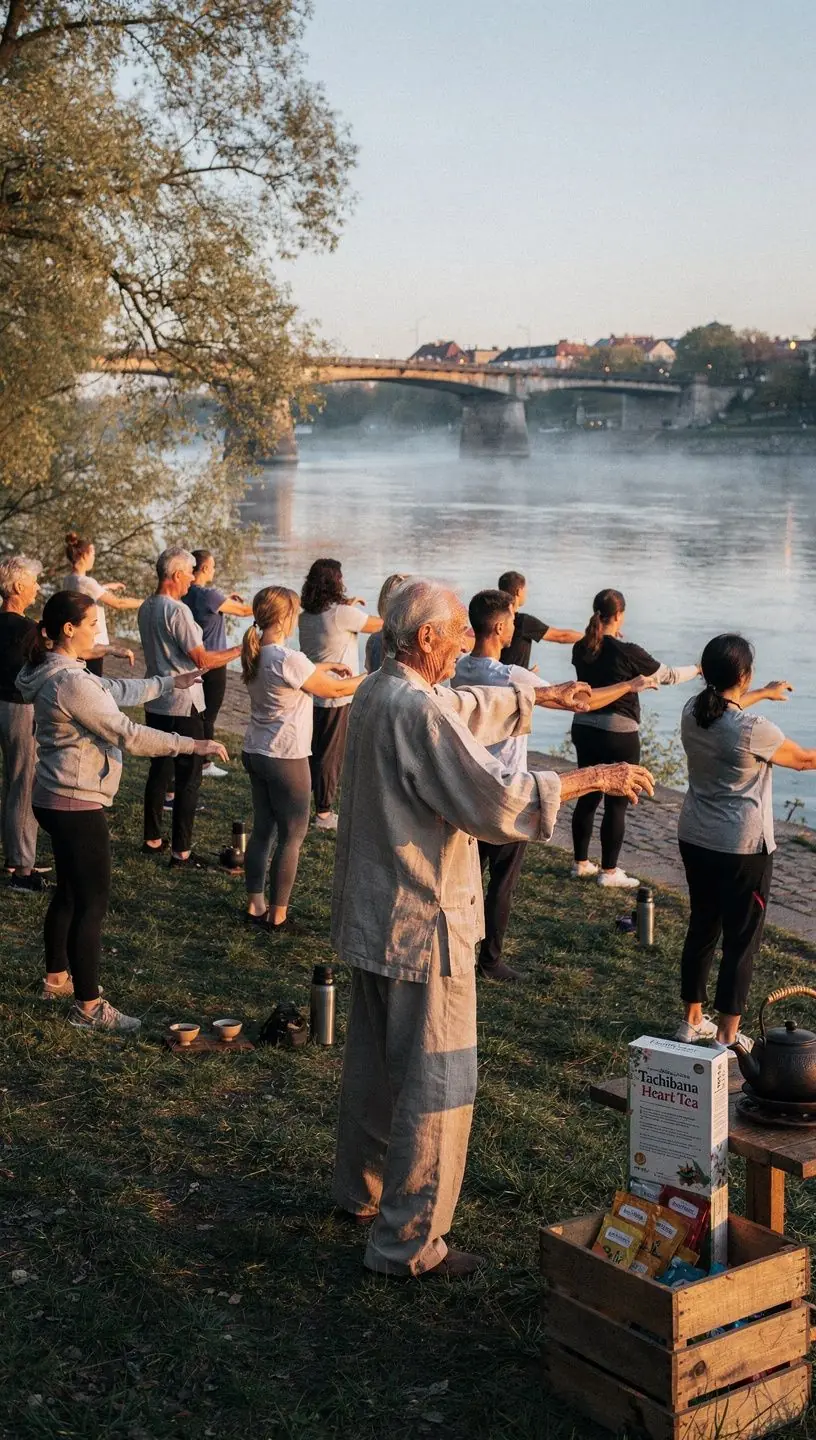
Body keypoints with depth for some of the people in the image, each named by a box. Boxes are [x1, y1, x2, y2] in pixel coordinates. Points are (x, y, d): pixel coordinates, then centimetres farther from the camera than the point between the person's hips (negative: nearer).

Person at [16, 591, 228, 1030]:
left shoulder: (59, 672, 8)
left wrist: (169, 683, 24)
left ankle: (57, 978, 37)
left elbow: (115, 690, 22)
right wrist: (193, 745, -19)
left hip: (57, 800, 11)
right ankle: (89, 1006, 4)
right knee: (92, 902, -3)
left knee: (69, 891, 23)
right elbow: (127, 735, -24)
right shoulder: (70, 682, -24)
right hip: (77, 804, -11)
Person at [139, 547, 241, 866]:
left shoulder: (146, 609, 8)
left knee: (159, 769, 18)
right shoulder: (177, 611, -19)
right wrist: (240, 650, -9)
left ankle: (152, 839, 25)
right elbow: (202, 660, -19)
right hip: (183, 705, -8)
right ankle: (181, 851, 0)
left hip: (155, 703, 9)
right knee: (189, 777, -2)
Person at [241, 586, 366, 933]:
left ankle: (255, 906, 24)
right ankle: (278, 916, 10)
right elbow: (334, 689, -11)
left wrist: (323, 667, 23)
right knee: (292, 837, 4)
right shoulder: (289, 659, -22)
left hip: (256, 754, 8)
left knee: (262, 829, 17)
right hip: (286, 760, -8)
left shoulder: (256, 655, 3)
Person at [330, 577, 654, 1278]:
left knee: (374, 1063, 24)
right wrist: (594, 779, -18)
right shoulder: (419, 714, -25)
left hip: (372, 917, 10)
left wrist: (542, 694, 28)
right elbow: (496, 802, -27)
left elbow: (469, 707, 23)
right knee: (435, 1087, 1)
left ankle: (362, 1188, 41)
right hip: (422, 926, -10)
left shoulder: (378, 691, 5)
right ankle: (408, 1242, 10)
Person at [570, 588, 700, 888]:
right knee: (616, 804, 3)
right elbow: (667, 676, -4)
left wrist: (613, 639, 27)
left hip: (584, 729, 6)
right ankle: (609, 872, 9)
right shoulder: (627, 653, -17)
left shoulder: (581, 649, -1)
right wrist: (698, 669, 12)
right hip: (619, 736, -6)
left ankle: (581, 863, 25)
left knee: (587, 797, 16)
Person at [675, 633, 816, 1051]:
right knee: (741, 941, 4)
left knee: (701, 928, 19)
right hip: (743, 849, -7)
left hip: (694, 841, 7)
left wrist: (763, 694, 39)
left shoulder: (692, 714, -2)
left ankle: (692, 1021, 30)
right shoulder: (754, 730, -22)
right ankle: (726, 1037, 10)